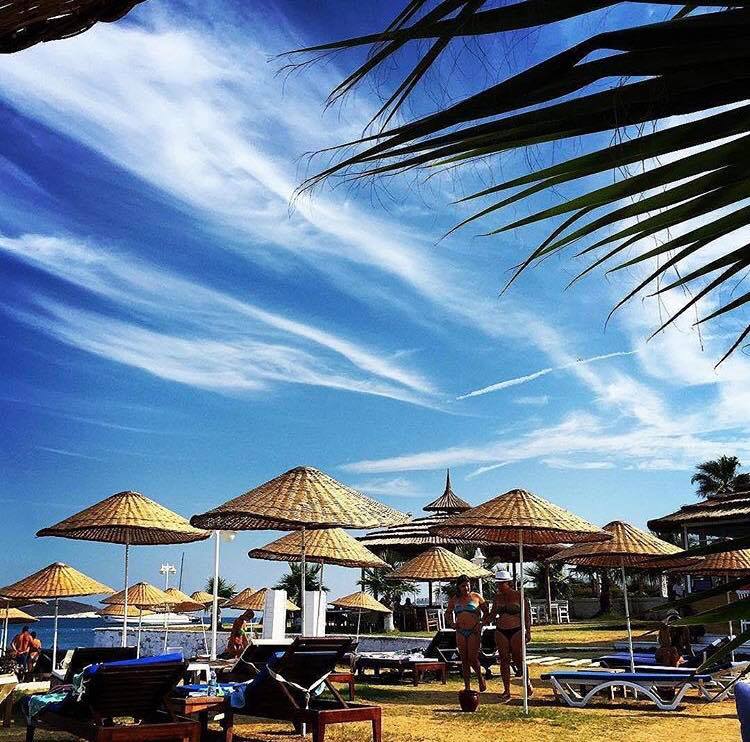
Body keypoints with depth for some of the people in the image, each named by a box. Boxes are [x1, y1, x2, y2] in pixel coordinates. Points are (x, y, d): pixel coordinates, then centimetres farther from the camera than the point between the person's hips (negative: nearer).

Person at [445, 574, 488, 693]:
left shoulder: (476, 597, 1)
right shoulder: (455, 600, 9)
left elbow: (486, 612, 7)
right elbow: (448, 612, 23)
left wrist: (481, 623, -6)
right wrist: (451, 623, 7)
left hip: (473, 632, -4)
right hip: (460, 632, 4)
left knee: (472, 658, -8)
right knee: (464, 660, 5)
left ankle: (480, 678, 20)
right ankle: (467, 686, 12)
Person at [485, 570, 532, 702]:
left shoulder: (518, 596, -6)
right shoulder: (497, 597, 6)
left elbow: (527, 615, -3)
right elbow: (492, 614, 14)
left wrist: (528, 632, -7)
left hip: (516, 631, -4)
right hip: (501, 632, 4)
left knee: (518, 659, 0)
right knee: (504, 660, 3)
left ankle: (528, 682, 27)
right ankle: (506, 691, 7)